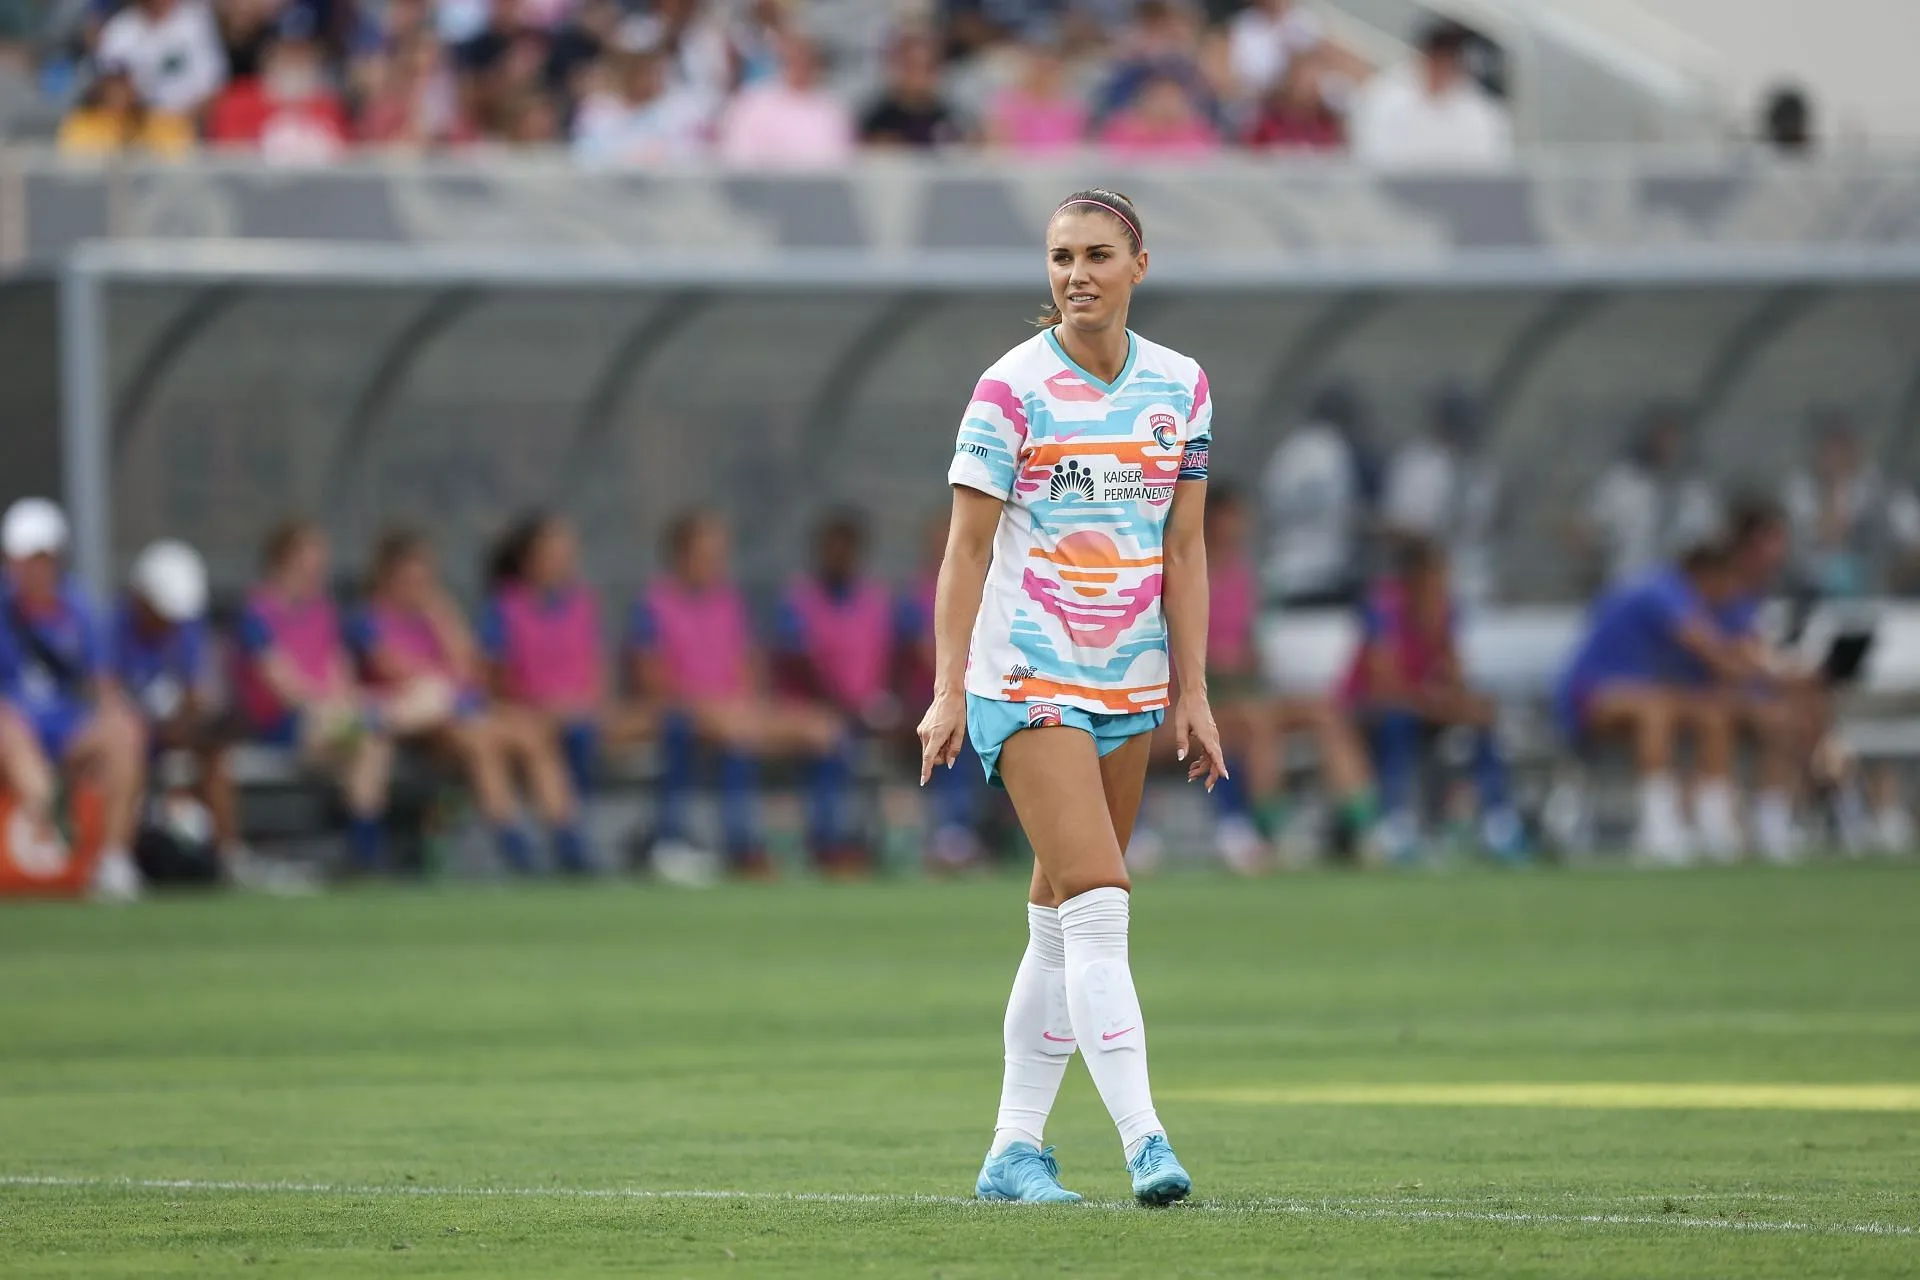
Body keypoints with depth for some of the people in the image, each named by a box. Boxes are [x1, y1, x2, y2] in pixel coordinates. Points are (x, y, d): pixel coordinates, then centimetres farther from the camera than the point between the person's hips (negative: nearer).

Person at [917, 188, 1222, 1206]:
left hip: (1130, 686, 5)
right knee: (1096, 903, -16)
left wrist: (1192, 693, 7)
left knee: (1061, 921, 7)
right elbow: (967, 548, -6)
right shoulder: (1012, 389, -7)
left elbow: (1184, 549, 10)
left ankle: (1015, 1150, 13)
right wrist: (948, 691, -10)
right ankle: (1141, 1139, -22)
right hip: (1028, 681, -5)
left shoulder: (1180, 388, 7)